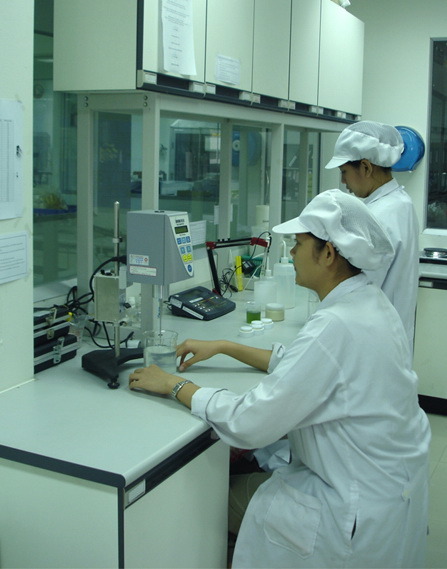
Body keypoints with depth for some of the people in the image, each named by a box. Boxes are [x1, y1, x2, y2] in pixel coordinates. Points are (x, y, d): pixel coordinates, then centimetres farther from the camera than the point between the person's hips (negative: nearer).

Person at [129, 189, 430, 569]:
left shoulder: (335, 326, -30)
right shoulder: (369, 302, -1)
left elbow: (250, 423, -27)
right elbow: (301, 365, 12)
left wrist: (174, 385, -14)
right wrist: (222, 347, 11)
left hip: (364, 507, -8)